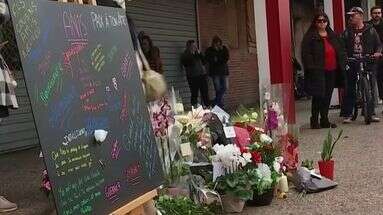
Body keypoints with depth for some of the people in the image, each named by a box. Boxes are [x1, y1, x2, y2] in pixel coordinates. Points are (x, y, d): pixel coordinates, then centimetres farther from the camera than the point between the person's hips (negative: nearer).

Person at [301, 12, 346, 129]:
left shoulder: (332, 35, 16)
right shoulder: (310, 36, -4)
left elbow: (339, 51, 21)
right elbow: (306, 53, -11)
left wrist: (342, 64, 11)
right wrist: (311, 67, -18)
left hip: (332, 71, 6)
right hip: (318, 71, -6)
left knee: (328, 96, 10)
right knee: (318, 96, -6)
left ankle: (325, 120, 19)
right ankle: (314, 121, 3)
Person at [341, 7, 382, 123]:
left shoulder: (370, 30, 7)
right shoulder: (347, 32, 10)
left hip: (368, 63, 0)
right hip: (352, 65, 1)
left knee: (370, 89, 2)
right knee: (350, 90, 0)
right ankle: (347, 115, 5)